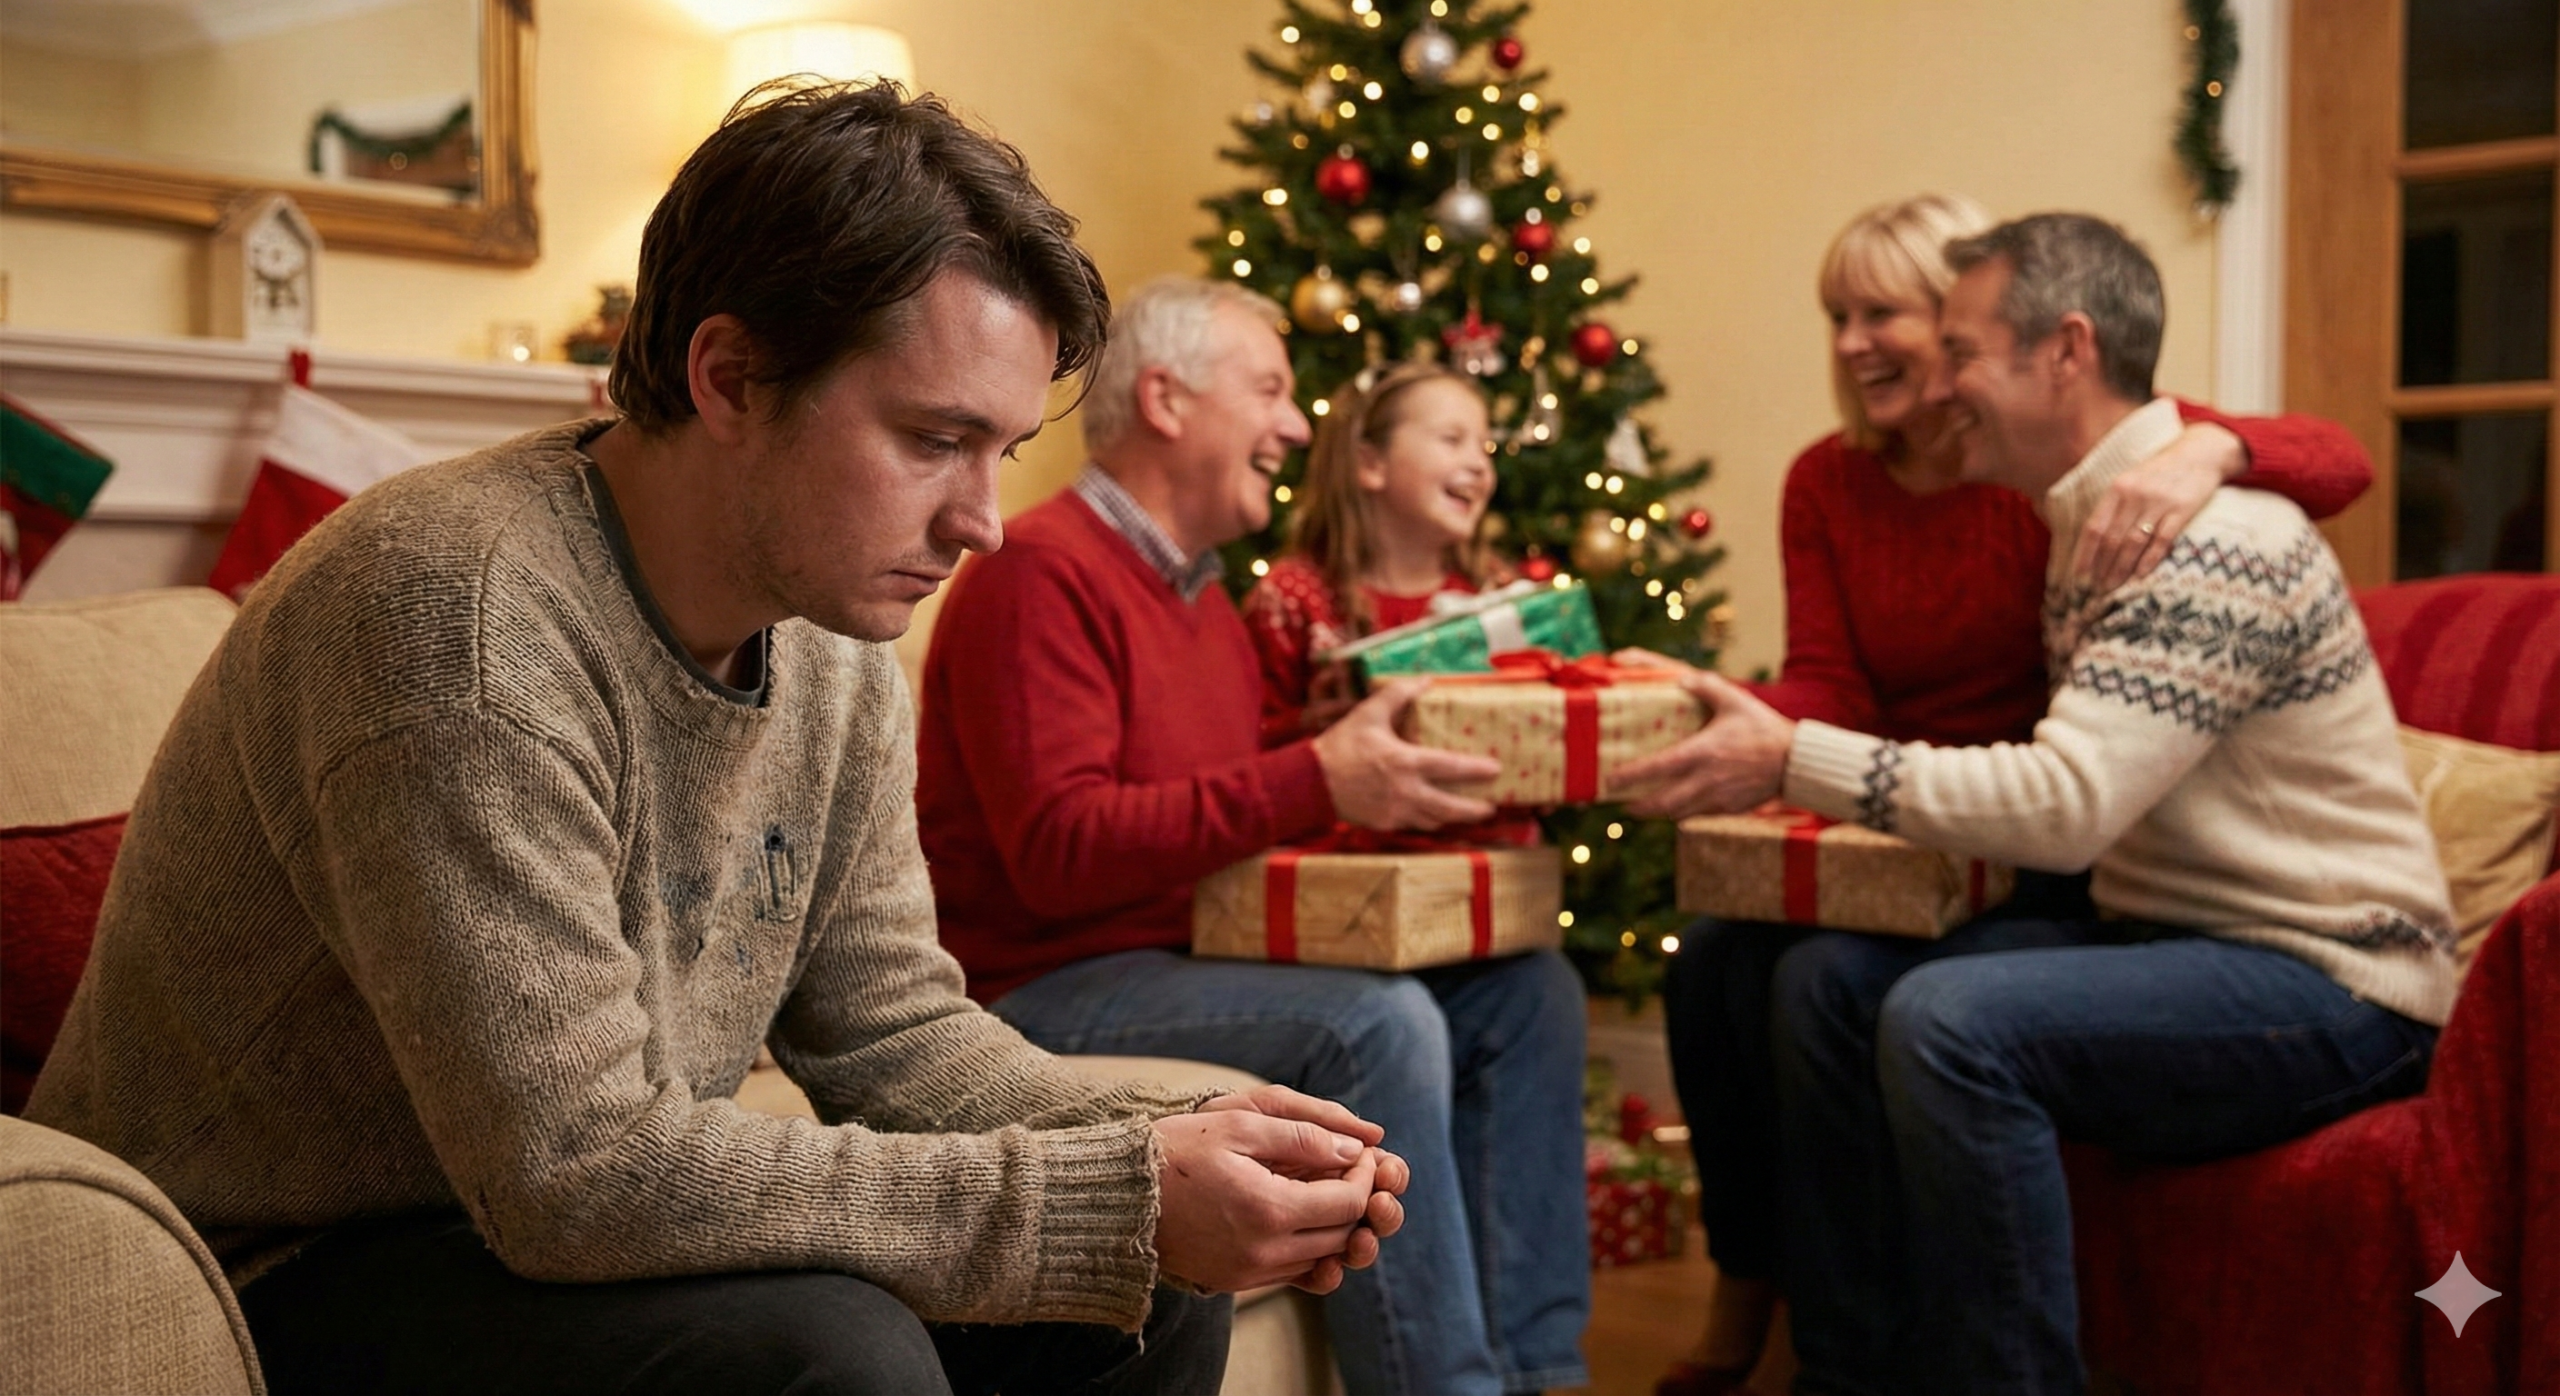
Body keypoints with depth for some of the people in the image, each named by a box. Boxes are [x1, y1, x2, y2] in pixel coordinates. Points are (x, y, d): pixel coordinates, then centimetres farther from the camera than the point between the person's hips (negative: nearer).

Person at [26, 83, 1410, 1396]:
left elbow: (892, 1026, 4)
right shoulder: (458, 608, -28)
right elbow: (573, 1171, -31)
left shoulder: (830, 648, -1)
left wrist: (1168, 1149, -15)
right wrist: (1120, 1203, -30)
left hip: (559, 1229, 7)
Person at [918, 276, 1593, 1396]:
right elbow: (1057, 851, -23)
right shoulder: (1042, 574, -13)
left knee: (1526, 990, 0)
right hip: (1046, 995, -9)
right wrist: (1317, 781, -29)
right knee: (1377, 1023, -31)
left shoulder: (1203, 596, 17)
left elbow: (1251, 805, 15)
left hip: (1192, 962, 10)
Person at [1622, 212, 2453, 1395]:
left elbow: (2068, 804, -27)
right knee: (1826, 979, -3)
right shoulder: (2088, 528, 12)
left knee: (1951, 1019, -30)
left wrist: (1794, 762, -24)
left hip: (2329, 983, -9)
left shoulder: (2212, 540, -19)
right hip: (2167, 936, 9)